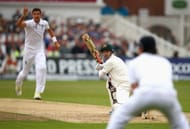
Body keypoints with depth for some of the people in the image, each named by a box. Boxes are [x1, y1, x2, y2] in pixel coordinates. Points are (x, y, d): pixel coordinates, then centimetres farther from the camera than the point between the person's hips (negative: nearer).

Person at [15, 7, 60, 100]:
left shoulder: (44, 23, -5)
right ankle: (19, 82, 48)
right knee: (25, 72, 11)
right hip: (29, 50, -2)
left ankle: (38, 92, -18)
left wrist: (55, 41, 8)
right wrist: (23, 16, -57)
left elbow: (49, 30, 18)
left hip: (40, 50, 2)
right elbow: (18, 24, -40)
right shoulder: (29, 23, -19)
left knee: (41, 68, -22)